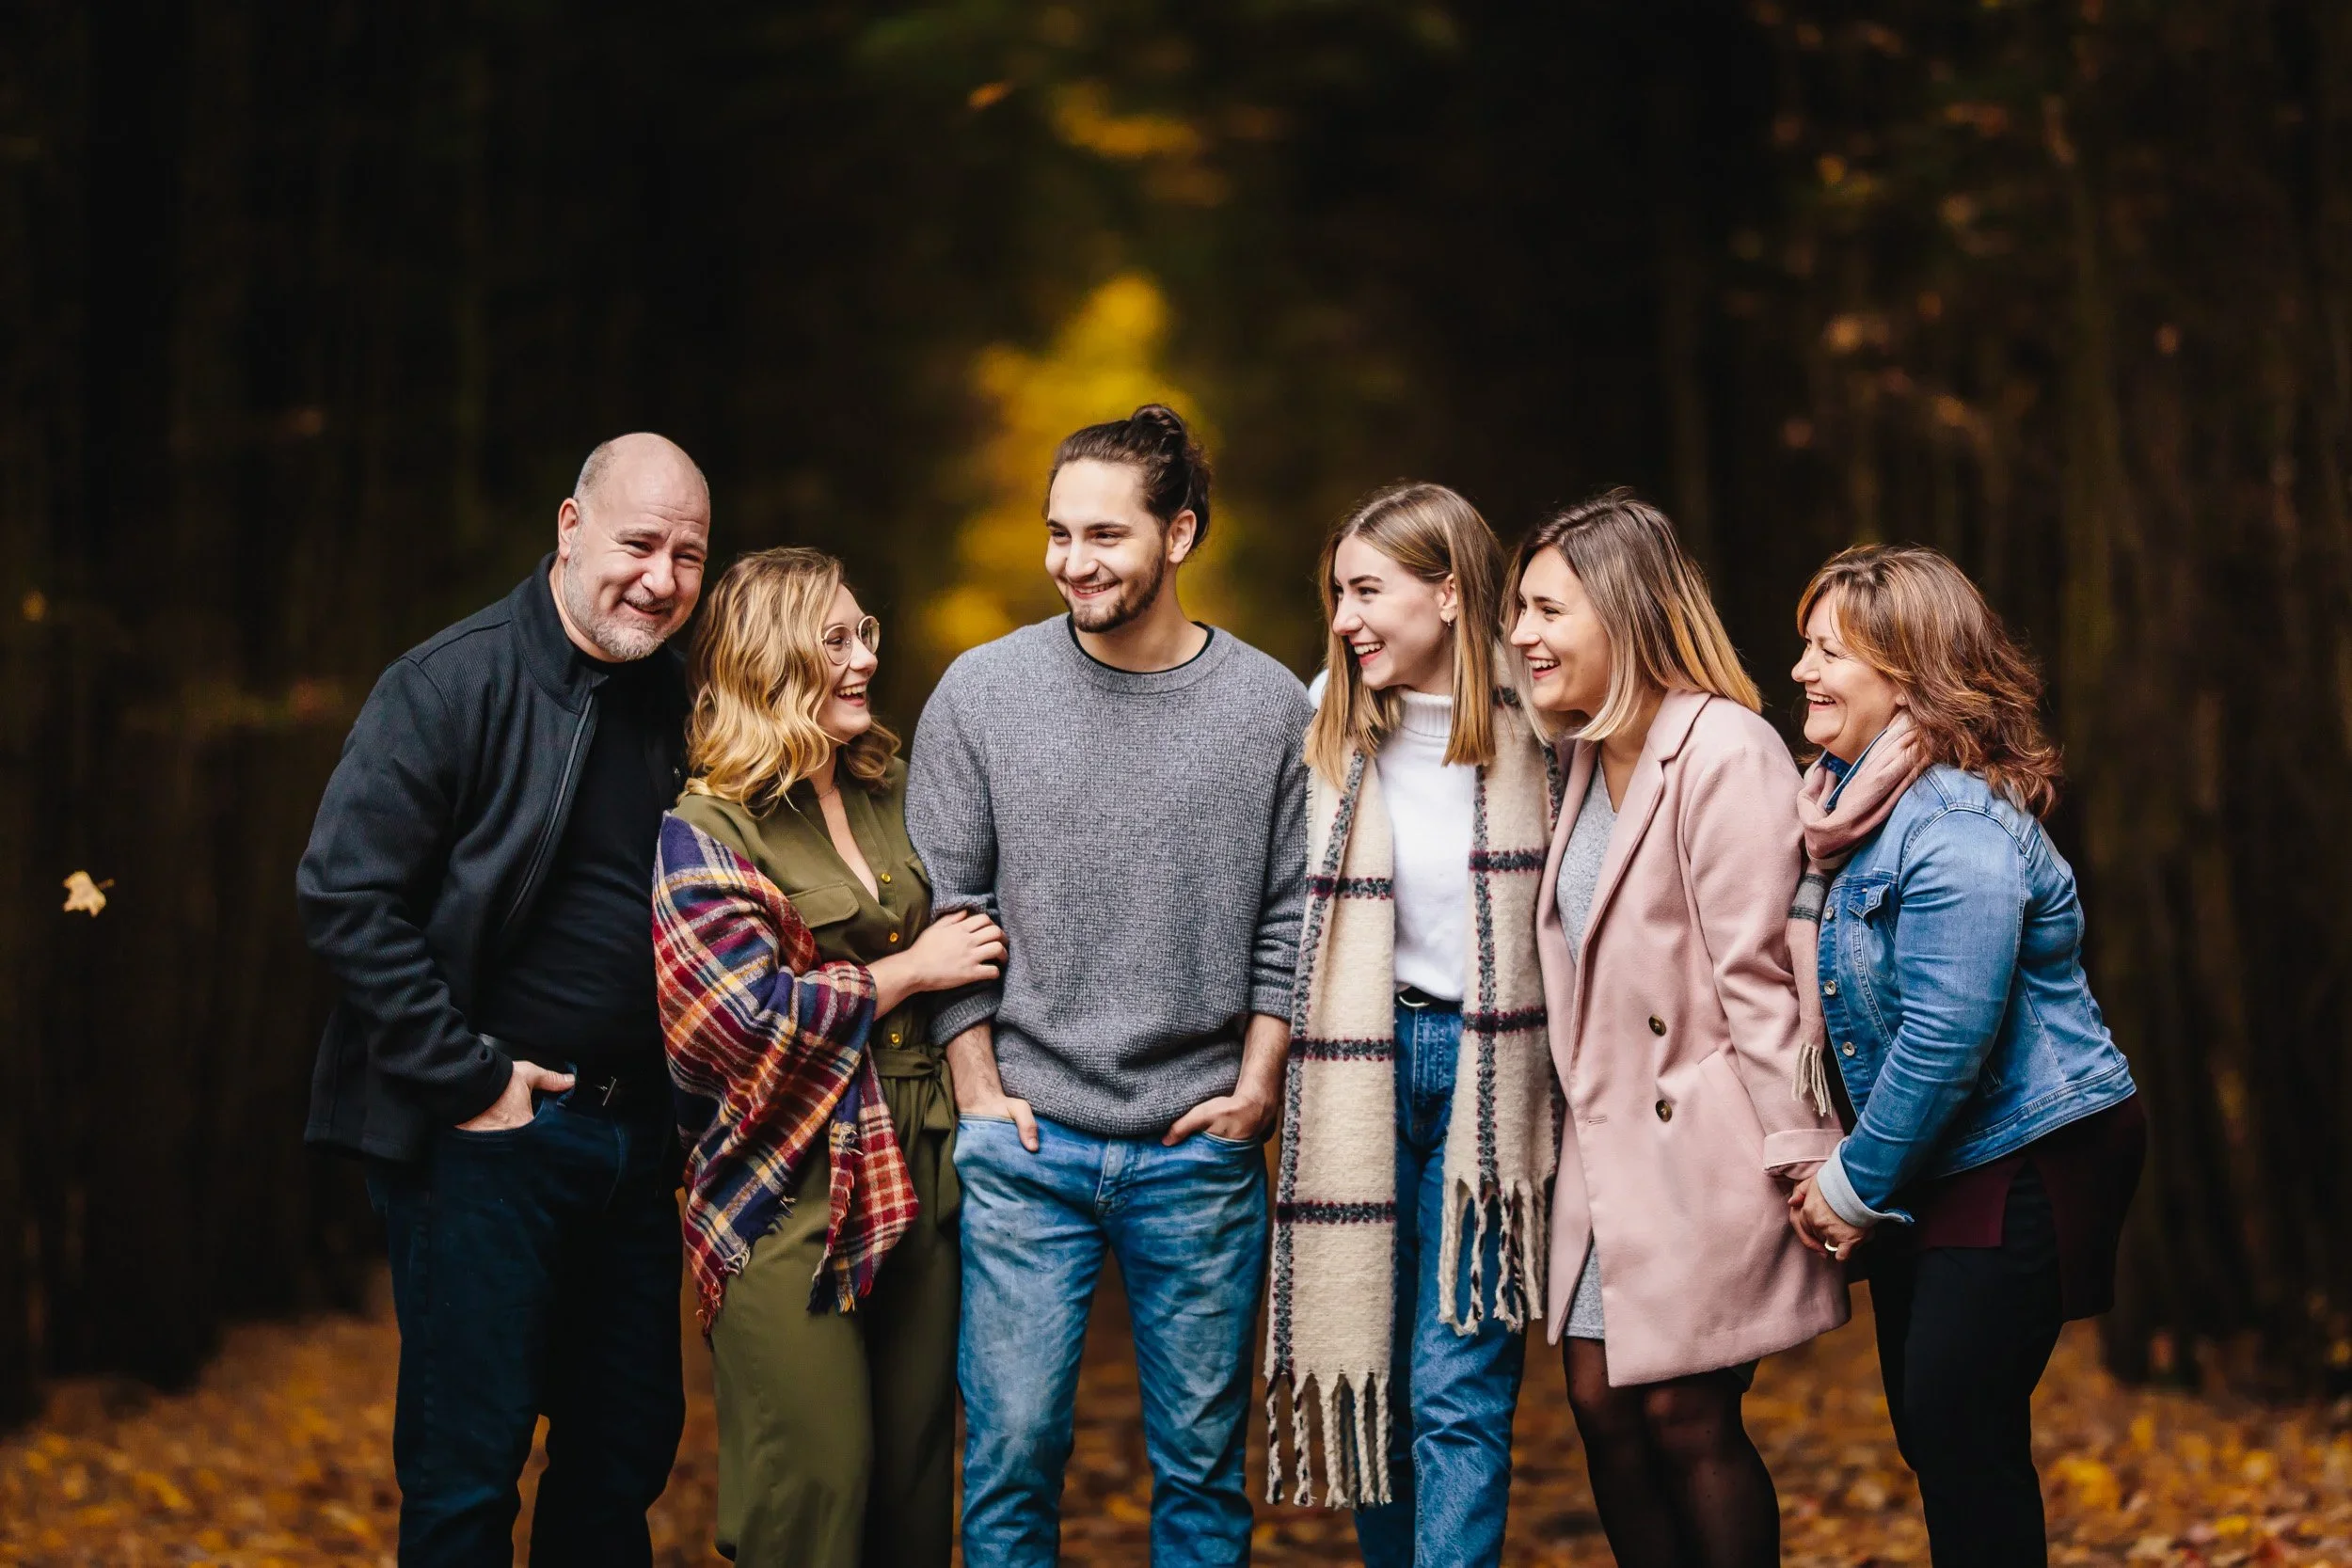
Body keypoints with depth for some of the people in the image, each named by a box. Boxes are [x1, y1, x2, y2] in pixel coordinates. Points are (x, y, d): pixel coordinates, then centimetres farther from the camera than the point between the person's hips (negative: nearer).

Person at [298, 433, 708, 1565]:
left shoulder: (675, 706, 10)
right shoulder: (454, 683, -12)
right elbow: (344, 894, -17)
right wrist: (467, 1077, -16)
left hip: (631, 1128, 7)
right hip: (486, 1130, -7)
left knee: (629, 1446, 14)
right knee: (467, 1466, 0)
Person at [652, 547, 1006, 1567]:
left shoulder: (893, 797, 16)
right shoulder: (701, 831, -5)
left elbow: (963, 928, 31)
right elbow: (748, 1015, -15)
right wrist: (908, 972, -7)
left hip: (918, 1178, 7)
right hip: (789, 1206, -6)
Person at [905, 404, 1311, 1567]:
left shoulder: (1268, 706, 1)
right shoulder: (982, 693, -1)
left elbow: (1291, 921, 5)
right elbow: (945, 904, 2)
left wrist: (1257, 1085, -2)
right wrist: (980, 1092, -2)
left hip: (1201, 1154, 1)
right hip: (1025, 1146, -1)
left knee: (1203, 1468, 9)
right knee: (1013, 1456, 1)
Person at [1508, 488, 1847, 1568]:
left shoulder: (1724, 752, -14)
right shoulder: (1586, 755, 12)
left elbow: (1758, 973, -16)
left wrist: (1803, 1155, -15)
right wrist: (1585, 1110, 13)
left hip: (1707, 1142, -8)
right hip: (1609, 1138, 8)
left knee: (1685, 1414, -4)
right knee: (1601, 1400, 6)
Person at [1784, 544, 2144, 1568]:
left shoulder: (1958, 833, -24)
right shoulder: (1852, 791, 5)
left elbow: (1944, 1039, -26)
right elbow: (1831, 991, 20)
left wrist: (1853, 1184, -16)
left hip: (2027, 1164, -10)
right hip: (1926, 1167, 10)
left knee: (1961, 1427, -9)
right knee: (1921, 1420, 14)